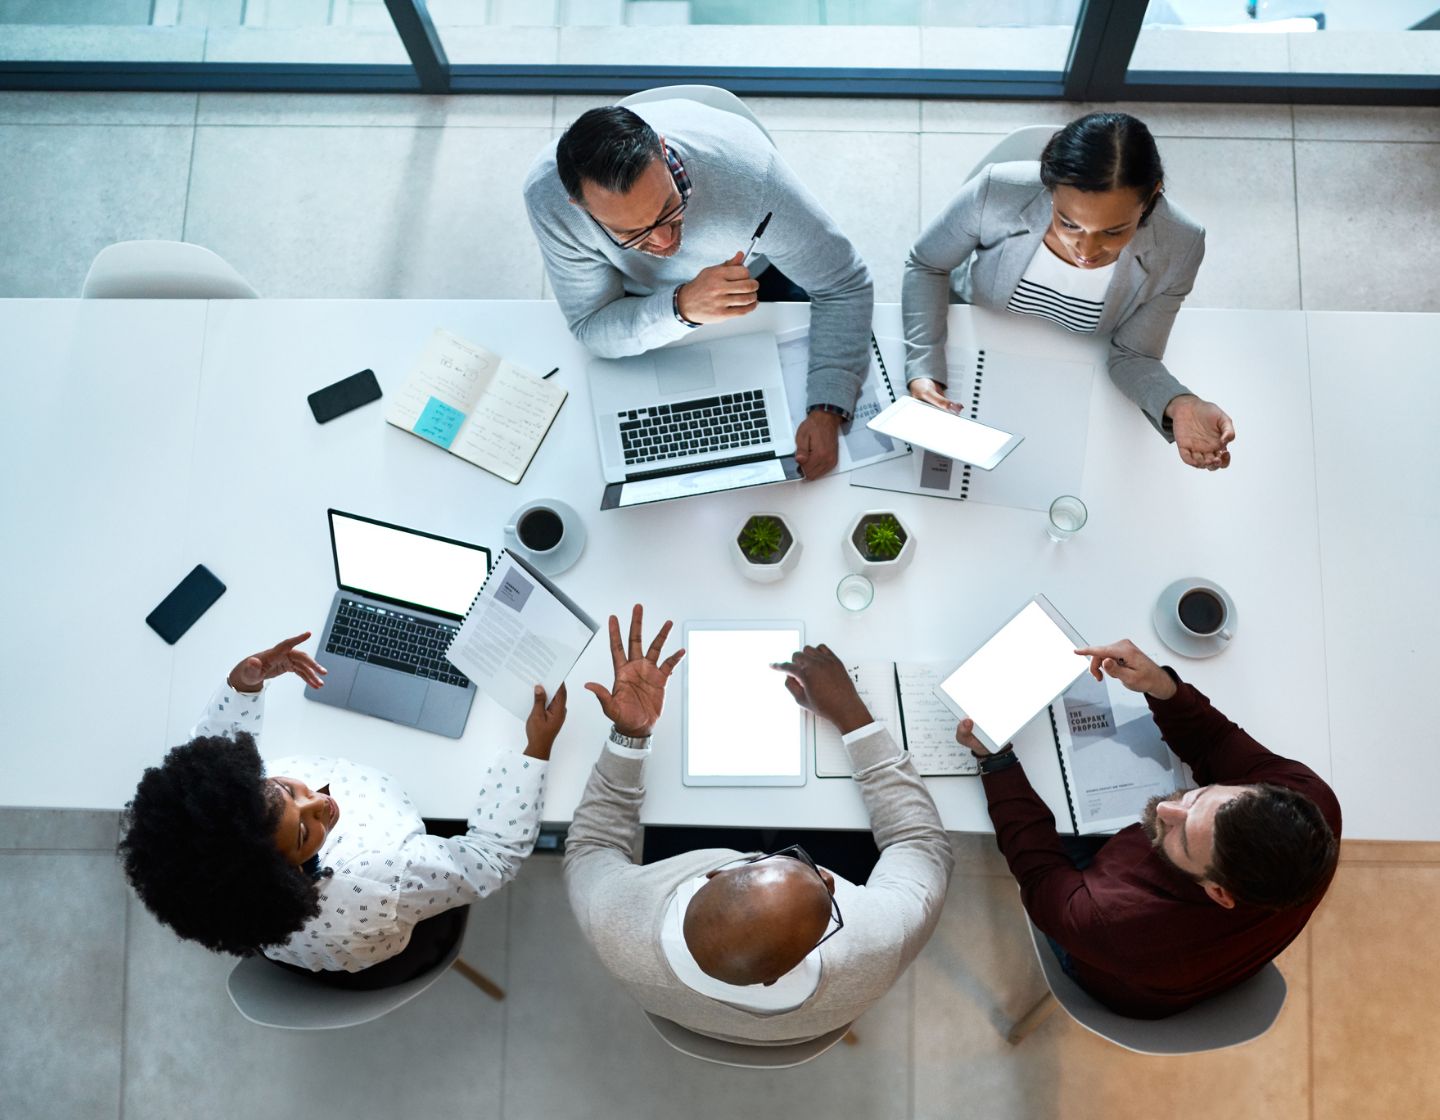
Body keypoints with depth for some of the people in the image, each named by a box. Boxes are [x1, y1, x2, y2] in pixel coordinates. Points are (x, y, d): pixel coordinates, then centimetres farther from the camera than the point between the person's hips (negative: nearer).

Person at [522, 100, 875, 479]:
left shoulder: (748, 170, -41)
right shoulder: (547, 198, -38)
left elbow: (844, 286, -31)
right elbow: (590, 328, -28)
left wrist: (826, 412, -43)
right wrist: (682, 307, -49)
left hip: (755, 272, 0)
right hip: (637, 298, 1)